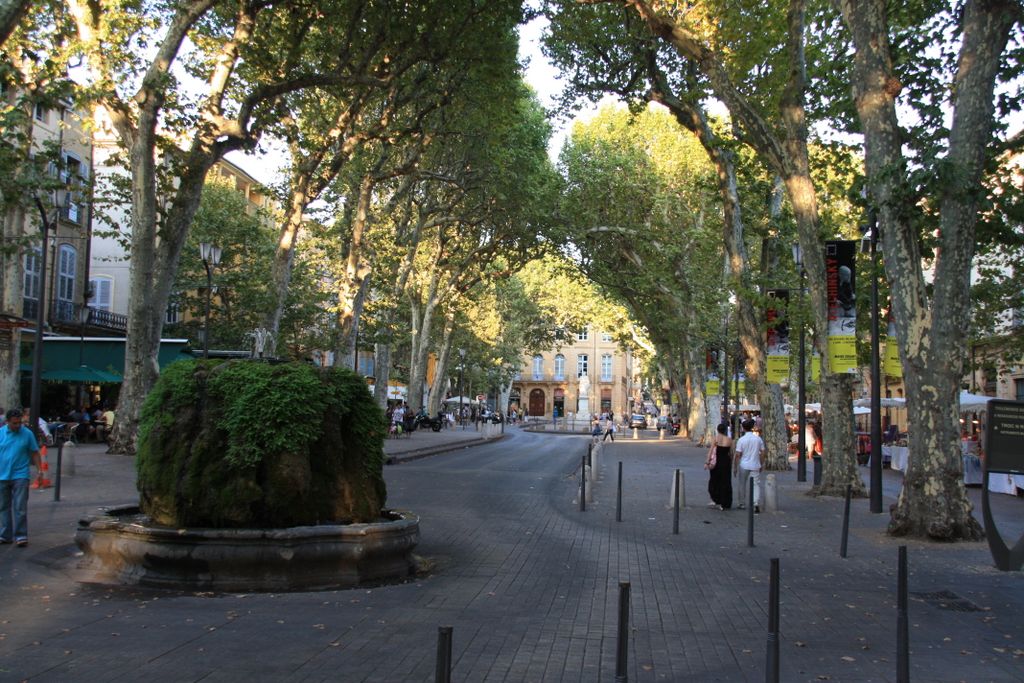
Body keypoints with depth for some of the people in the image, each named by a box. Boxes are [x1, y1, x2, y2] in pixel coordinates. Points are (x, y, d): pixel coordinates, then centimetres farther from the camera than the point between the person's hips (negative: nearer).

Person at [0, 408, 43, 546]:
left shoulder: (27, 434, -1)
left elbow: (35, 453, 5)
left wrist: (39, 471, -1)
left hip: (20, 476, -3)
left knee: (20, 507, -5)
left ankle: (21, 535, -1)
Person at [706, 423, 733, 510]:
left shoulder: (716, 438, -8)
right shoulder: (729, 440, -2)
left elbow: (711, 451, -12)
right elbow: (731, 453, 4)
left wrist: (707, 462, -10)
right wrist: (731, 464, 16)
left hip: (716, 462, -2)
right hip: (726, 462, 2)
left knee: (714, 481, 15)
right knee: (725, 482, 9)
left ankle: (715, 500, 9)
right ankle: (724, 504, 11)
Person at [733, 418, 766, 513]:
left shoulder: (741, 440, -9)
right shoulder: (758, 439, 0)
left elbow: (738, 455, -10)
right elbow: (762, 453, 4)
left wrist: (735, 467, -2)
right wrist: (760, 464, 16)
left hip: (743, 466, -1)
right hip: (755, 466, 1)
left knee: (742, 485, 14)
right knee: (756, 484, 2)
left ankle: (742, 504, 24)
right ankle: (756, 503, -15)